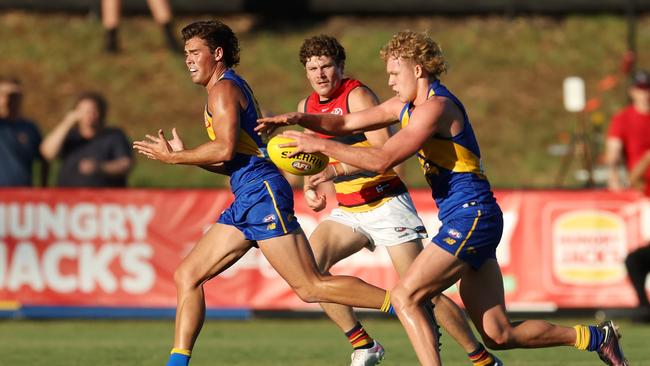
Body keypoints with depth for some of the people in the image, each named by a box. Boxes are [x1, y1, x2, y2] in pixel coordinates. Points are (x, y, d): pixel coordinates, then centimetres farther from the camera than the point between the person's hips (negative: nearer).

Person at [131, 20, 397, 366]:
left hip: (262, 192, -11)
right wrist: (180, 153, 17)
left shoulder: (224, 88, -5)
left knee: (311, 287, -14)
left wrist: (173, 158, -8)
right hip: (247, 199, 11)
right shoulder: (232, 88, 25)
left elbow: (225, 149, -18)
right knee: (187, 275, 6)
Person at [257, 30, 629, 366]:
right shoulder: (407, 105, 15)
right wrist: (299, 119, 4)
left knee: (405, 296, -14)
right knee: (499, 336, 6)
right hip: (467, 219, 10)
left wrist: (320, 144, -18)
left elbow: (382, 160, -22)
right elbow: (348, 123, 19)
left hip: (471, 214, -9)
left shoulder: (436, 106, -14)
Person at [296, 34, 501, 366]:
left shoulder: (357, 95, -15)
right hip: (348, 211, 8)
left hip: (385, 204, -7)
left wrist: (335, 171, -35)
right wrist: (311, 187, 4)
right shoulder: (307, 106, 7)